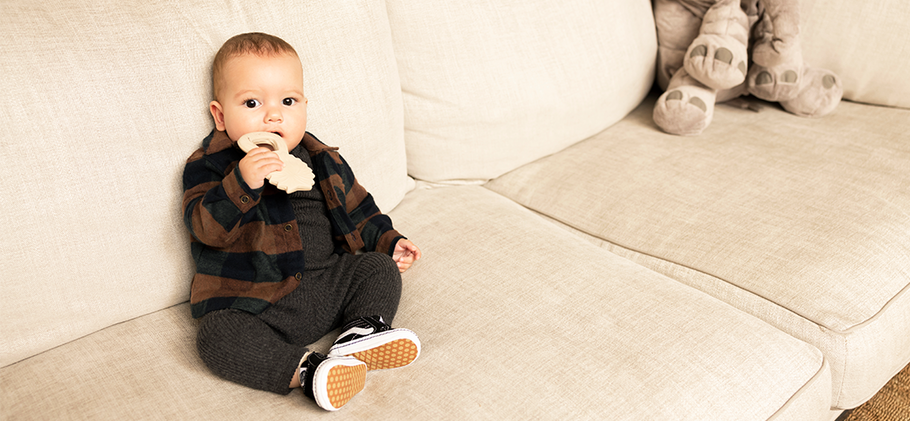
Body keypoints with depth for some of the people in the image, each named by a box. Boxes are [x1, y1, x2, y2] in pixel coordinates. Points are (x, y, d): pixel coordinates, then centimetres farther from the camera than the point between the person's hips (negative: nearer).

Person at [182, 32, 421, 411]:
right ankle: (303, 369, -35)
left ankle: (361, 333, -21)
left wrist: (387, 241, 17)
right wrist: (242, 183, -33)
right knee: (216, 335, -28)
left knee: (380, 268, -5)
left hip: (327, 284, 4)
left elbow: (354, 209, 23)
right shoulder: (210, 166, -3)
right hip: (256, 305, -4)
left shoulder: (318, 160, 10)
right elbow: (207, 228, -19)